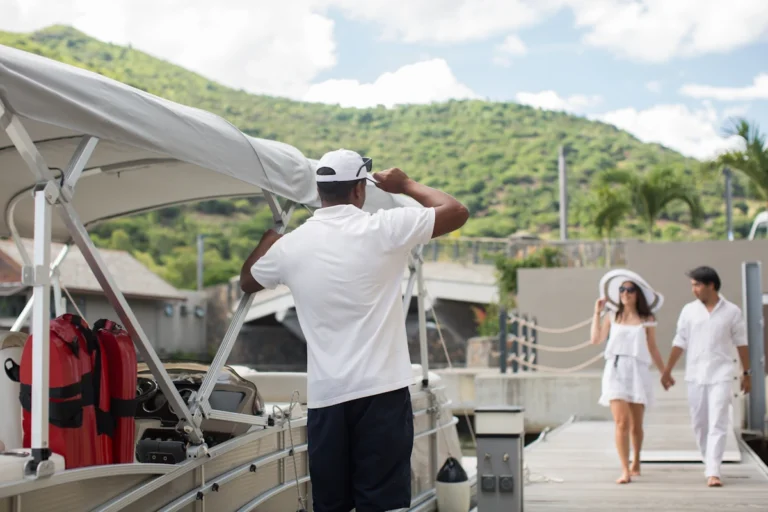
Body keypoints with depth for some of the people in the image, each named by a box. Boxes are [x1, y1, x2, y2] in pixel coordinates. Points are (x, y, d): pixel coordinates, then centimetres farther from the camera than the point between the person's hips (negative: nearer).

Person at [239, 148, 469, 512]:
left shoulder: (291, 245, 5)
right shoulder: (384, 229, -5)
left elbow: (247, 281, 26)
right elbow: (457, 212, 3)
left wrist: (270, 233, 39)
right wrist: (407, 186, 16)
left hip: (325, 397, 3)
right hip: (381, 392, -3)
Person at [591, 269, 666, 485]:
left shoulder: (647, 320, 6)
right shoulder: (612, 317, 9)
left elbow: (652, 350, 12)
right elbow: (596, 339, -1)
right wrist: (597, 313, 3)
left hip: (638, 372, 0)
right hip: (615, 371, 0)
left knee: (636, 425, 9)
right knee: (621, 422, -13)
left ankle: (635, 463, 32)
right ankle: (625, 469, -14)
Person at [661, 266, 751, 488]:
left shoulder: (732, 311, 0)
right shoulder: (689, 310, 4)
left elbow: (741, 344, 7)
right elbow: (679, 343, 8)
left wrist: (746, 373, 10)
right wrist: (667, 371, 8)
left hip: (721, 375, -3)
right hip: (695, 375, 3)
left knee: (718, 424, -10)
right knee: (699, 424, 7)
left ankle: (713, 472, -13)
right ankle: (709, 463, 24)